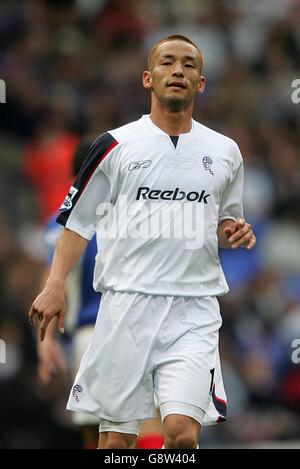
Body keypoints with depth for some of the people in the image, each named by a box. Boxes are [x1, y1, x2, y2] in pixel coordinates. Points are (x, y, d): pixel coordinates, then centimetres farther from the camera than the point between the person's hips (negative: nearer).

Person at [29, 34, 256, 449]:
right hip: (127, 302, -1)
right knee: (117, 436, 1)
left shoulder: (225, 151, 11)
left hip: (194, 310, 1)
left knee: (183, 431, -17)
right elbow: (78, 220, 6)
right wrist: (55, 285, -4)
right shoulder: (115, 146, 3)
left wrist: (233, 232, 1)